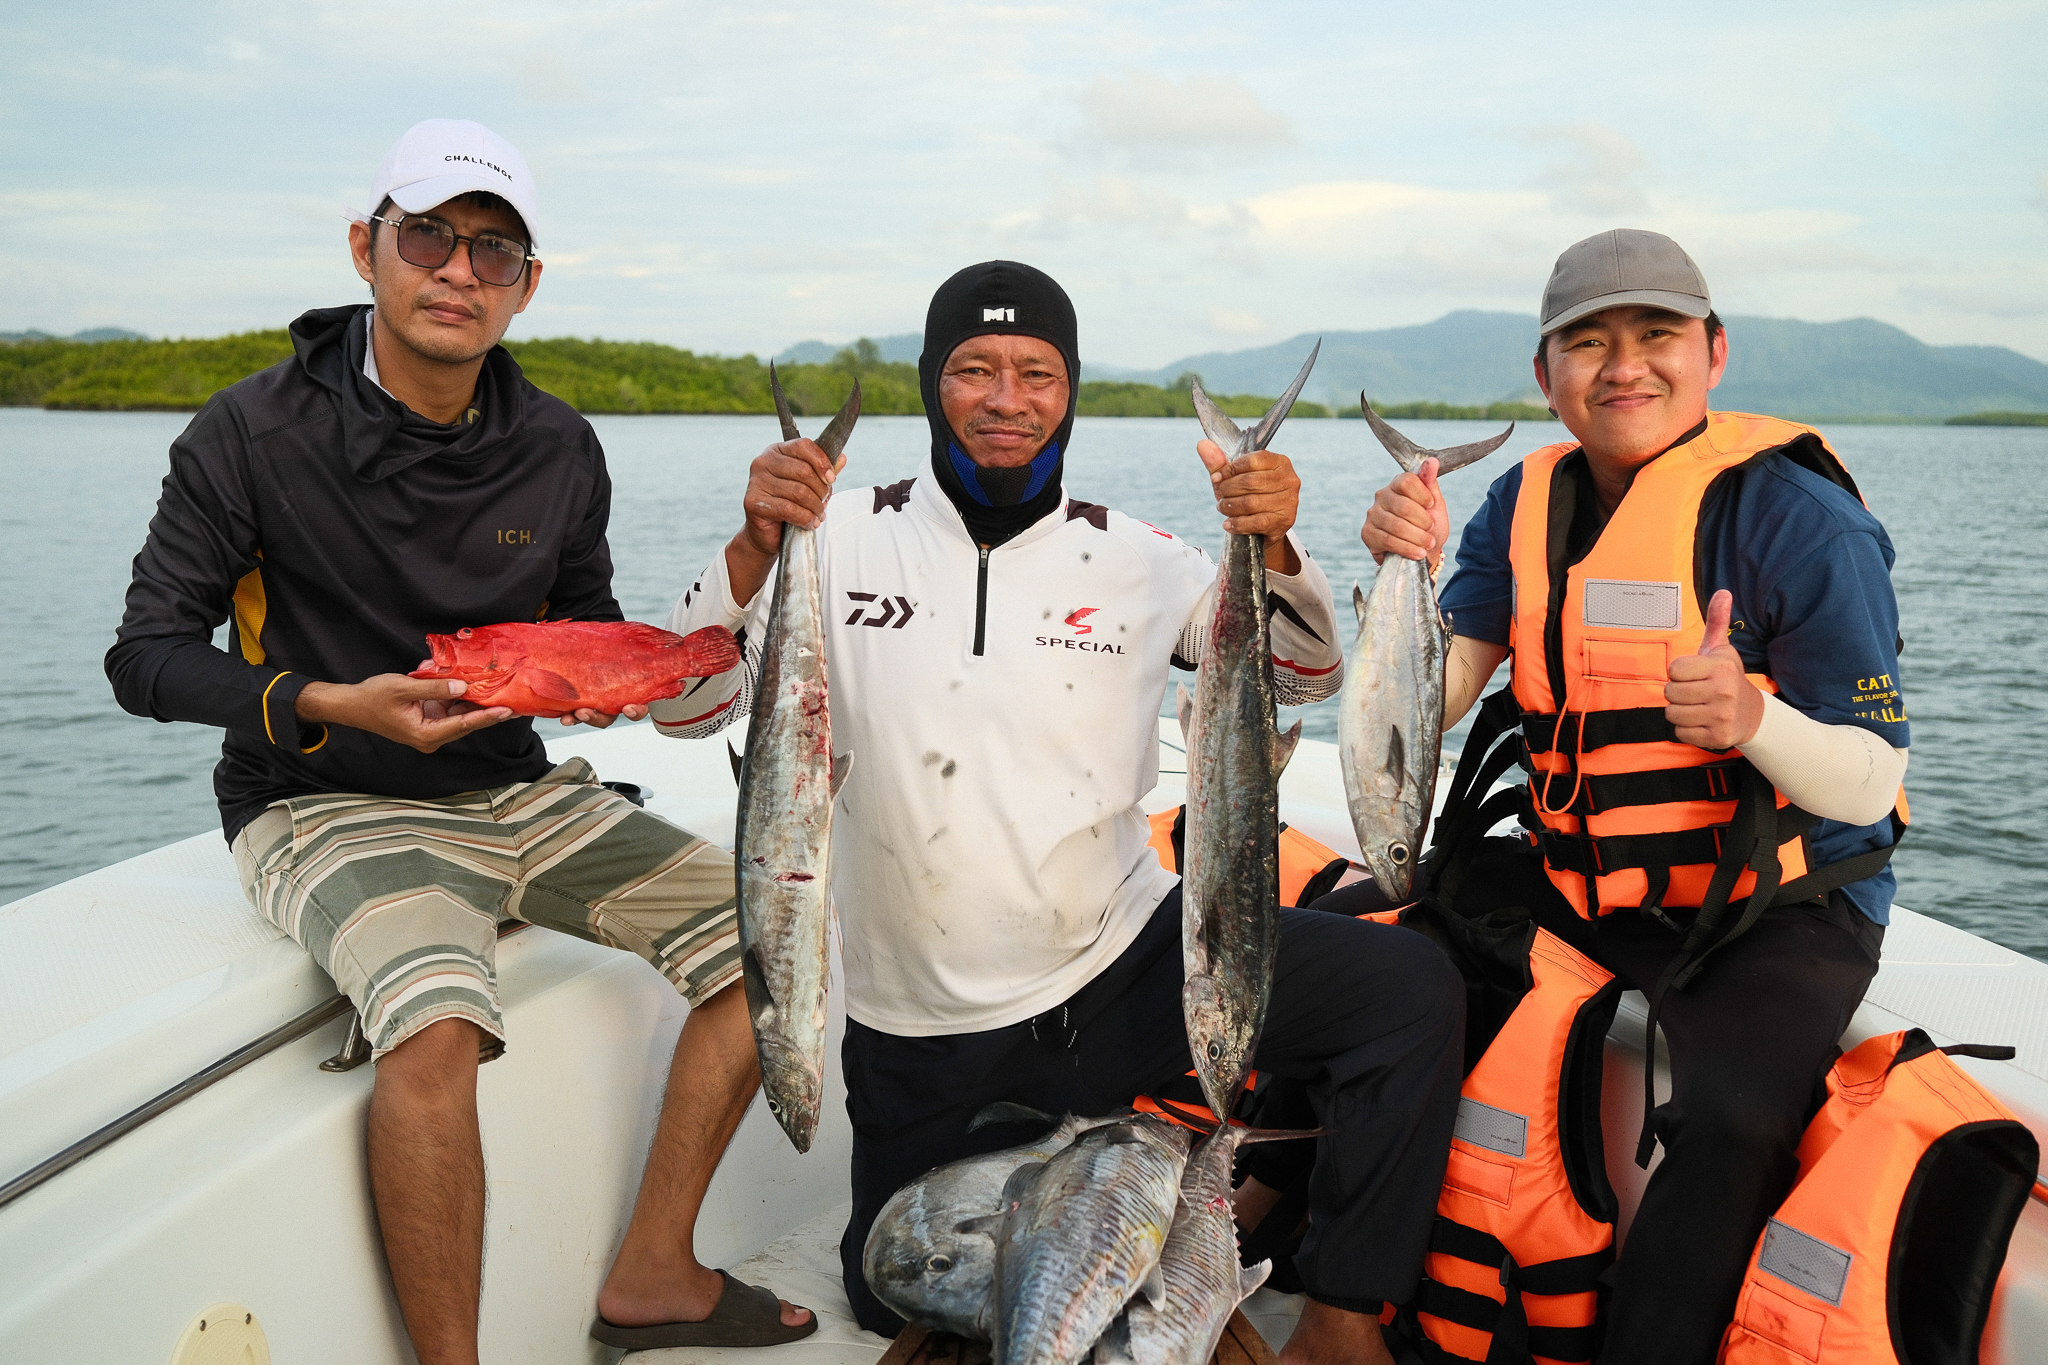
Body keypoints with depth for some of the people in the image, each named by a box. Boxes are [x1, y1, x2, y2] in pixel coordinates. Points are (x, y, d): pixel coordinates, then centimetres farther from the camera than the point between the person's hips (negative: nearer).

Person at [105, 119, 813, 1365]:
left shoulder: (559, 452, 2)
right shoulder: (256, 436, -11)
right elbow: (147, 655, -8)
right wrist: (332, 705, -24)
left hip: (520, 795, 6)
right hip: (325, 808, -5)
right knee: (437, 1019, -34)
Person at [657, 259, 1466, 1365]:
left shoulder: (1131, 558, 0)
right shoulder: (847, 537, -4)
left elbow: (1305, 676, 5)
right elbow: (683, 707, -7)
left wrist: (1273, 549, -17)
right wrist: (755, 550, -25)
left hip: (1126, 971, 0)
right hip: (920, 1027, 1)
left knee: (1411, 989, -18)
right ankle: (1027, 1151, 42)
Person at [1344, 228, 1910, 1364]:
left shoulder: (1798, 519, -14)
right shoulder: (1527, 501, 2)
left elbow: (1867, 788, -15)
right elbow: (1429, 705, -5)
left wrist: (1752, 718, -36)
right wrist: (1410, 571, -22)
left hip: (1779, 909, -5)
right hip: (1576, 882, 6)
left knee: (1731, 1121, -34)